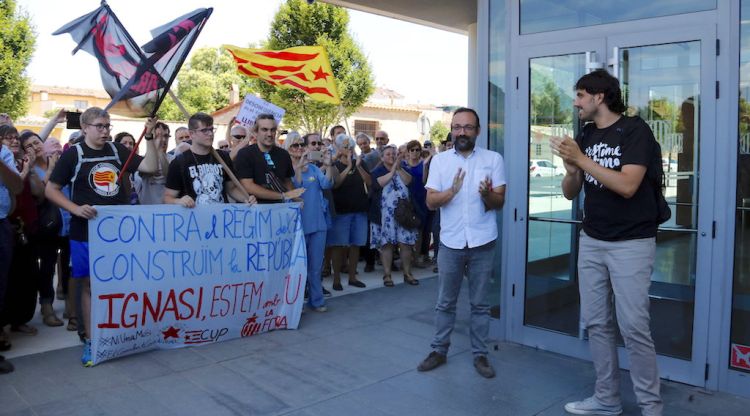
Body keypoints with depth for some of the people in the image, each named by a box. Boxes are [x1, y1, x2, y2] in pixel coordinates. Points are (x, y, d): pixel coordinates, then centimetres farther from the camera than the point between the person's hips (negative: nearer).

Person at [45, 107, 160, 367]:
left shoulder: (117, 150, 7)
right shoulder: (73, 154, -2)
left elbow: (151, 167, 1)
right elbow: (50, 190, -1)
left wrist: (149, 137, -8)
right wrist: (75, 209, -16)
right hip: (87, 232, -3)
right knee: (90, 286, 6)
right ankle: (90, 341, 17)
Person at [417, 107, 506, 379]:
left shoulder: (493, 159, 0)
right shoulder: (439, 160, 3)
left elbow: (500, 202, -3)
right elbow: (430, 202, -4)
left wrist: (487, 195, -25)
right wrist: (452, 190, -23)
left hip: (482, 243, -1)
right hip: (450, 243, 1)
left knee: (480, 304, 9)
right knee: (445, 303, 11)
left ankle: (480, 354, 21)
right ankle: (439, 351, 23)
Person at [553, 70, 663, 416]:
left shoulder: (635, 130, -9)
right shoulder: (584, 136, 10)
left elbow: (627, 186, -22)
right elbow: (570, 193, 9)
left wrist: (581, 159, -21)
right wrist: (571, 168, -12)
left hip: (631, 243, -6)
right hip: (591, 241, 6)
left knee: (633, 327, -5)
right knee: (596, 323, 9)